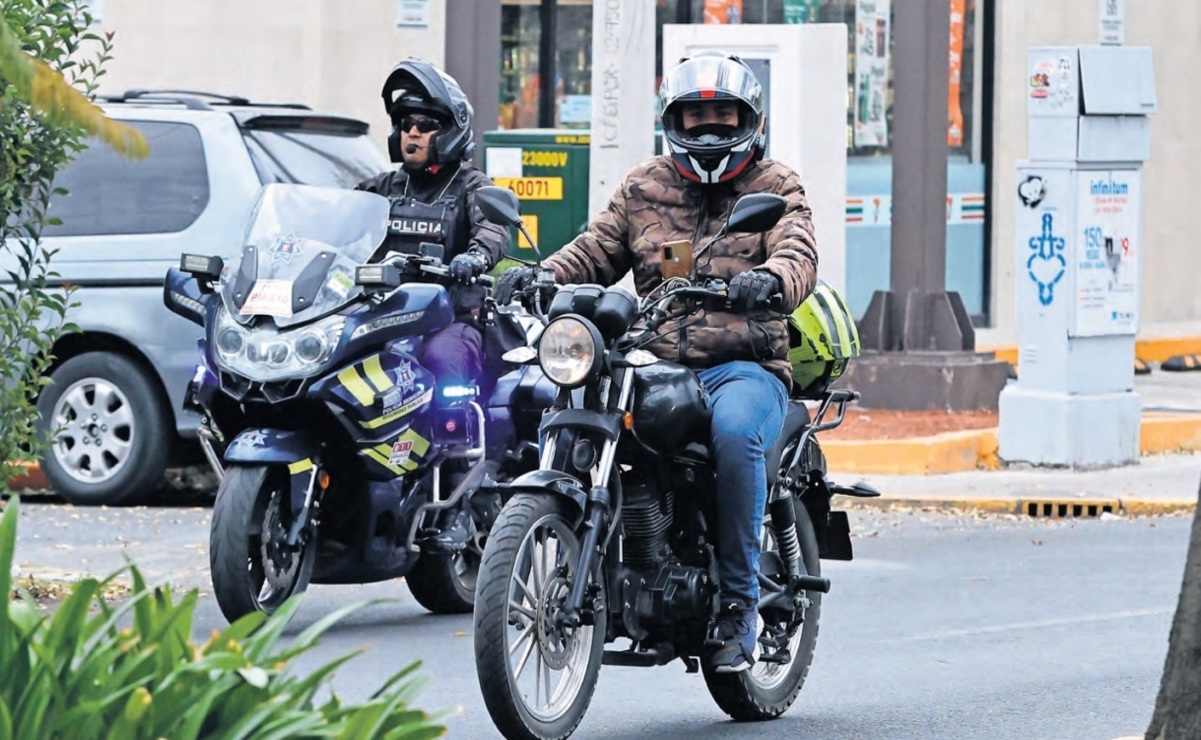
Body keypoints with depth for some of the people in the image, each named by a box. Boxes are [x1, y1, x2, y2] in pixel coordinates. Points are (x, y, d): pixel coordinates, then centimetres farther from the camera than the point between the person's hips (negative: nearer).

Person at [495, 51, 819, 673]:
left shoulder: (776, 187, 10)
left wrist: (770, 281, -34)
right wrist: (541, 275, -9)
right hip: (653, 363, 4)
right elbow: (596, 252, 14)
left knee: (734, 430, -38)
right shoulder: (643, 187, 20)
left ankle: (739, 600, -27)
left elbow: (799, 254, -9)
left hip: (744, 368, -3)